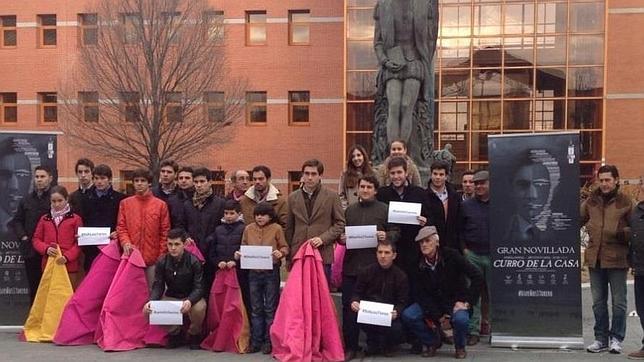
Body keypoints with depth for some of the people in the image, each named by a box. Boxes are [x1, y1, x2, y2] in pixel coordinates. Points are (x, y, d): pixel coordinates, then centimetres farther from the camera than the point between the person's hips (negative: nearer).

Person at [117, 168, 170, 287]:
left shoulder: (161, 205, 1)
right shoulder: (125, 203, 7)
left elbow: (165, 232, 2)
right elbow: (121, 227, 6)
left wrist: (162, 257, -2)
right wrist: (125, 242, -13)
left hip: (153, 258, -1)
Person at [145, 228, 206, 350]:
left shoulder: (194, 261, -15)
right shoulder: (162, 262, -6)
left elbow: (199, 287, -20)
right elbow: (158, 286, -7)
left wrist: (189, 301, -42)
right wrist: (151, 301, -30)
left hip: (191, 297, -3)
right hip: (170, 297, 3)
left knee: (199, 308, -36)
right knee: (151, 309, -23)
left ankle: (194, 335, -1)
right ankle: (174, 333, 6)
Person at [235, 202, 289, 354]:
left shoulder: (277, 229, -4)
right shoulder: (248, 229, 5)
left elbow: (285, 247, -1)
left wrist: (280, 253, -22)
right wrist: (239, 254, -9)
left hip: (271, 272, -3)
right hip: (253, 273, 3)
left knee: (270, 308, 5)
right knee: (256, 309, 11)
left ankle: (269, 341, 14)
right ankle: (256, 341, 19)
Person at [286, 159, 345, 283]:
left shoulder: (332, 197, 2)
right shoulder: (293, 197, 10)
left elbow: (340, 223, 3)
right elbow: (289, 228, 14)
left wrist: (323, 238, -12)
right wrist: (288, 257, 12)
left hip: (323, 255, -2)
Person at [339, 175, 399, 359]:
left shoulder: (385, 209, 3)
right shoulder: (349, 210, 14)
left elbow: (396, 232, 2)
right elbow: (340, 232, 18)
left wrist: (387, 236, -18)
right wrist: (341, 238, -4)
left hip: (375, 266, -3)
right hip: (351, 266, 3)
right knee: (349, 306, 2)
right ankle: (350, 346, 11)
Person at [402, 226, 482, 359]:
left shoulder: (451, 256, -14)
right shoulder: (418, 265, -5)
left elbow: (478, 277, -15)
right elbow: (420, 294, -5)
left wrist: (466, 302, -17)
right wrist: (437, 315, -15)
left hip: (455, 302, -3)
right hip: (432, 304, 3)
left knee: (460, 319, -36)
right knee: (407, 316, -22)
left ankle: (460, 347, -1)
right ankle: (431, 342, 6)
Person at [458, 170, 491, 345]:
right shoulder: (466, 205, 7)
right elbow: (460, 230, 10)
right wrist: (464, 249, 2)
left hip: (493, 255, -1)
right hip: (472, 255, 1)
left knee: (492, 293, 5)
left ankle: (494, 327, 20)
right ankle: (473, 330, 7)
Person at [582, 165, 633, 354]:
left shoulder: (625, 202, -3)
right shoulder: (591, 201, 6)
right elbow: (578, 219, 18)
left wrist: (624, 233, -19)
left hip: (617, 259, -3)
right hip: (595, 258, 4)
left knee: (618, 302, 5)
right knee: (598, 302, 12)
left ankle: (616, 338, 18)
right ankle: (601, 338, 23)